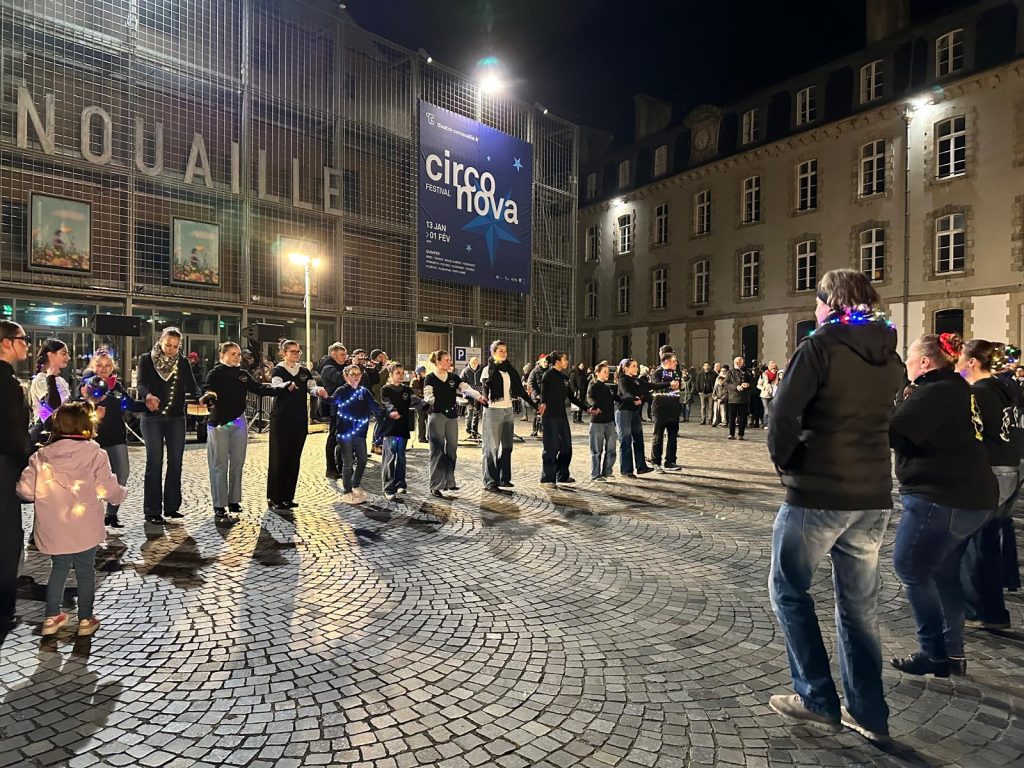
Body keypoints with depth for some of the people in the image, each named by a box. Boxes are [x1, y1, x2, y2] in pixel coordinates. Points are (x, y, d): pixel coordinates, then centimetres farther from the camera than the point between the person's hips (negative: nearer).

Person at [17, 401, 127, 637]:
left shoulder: (42, 456, -1)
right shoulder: (95, 454, -12)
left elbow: (25, 489, 0)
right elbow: (108, 489, -13)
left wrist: (46, 493, 19)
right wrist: (121, 493, 8)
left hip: (53, 530, 3)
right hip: (84, 530, -3)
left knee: (58, 569, 21)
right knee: (85, 571, 10)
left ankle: (51, 617, 30)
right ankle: (85, 619, 20)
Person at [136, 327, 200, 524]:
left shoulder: (183, 362, 8)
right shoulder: (146, 360, 0)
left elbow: (191, 385, -3)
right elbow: (141, 384, -13)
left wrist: (200, 398, -25)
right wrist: (148, 396, -36)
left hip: (176, 418, 3)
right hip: (152, 417, -3)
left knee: (176, 462, 5)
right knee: (154, 463, -3)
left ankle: (172, 506, 15)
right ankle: (152, 511, 3)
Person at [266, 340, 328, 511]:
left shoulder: (305, 371, 10)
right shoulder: (278, 370, -5)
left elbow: (312, 388, -3)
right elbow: (276, 386, -25)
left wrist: (319, 391, -27)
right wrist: (288, 385, -47)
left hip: (300, 420, 5)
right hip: (281, 420, -5)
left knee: (294, 458, 8)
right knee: (279, 458, -3)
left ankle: (288, 496, 17)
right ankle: (274, 498, 6)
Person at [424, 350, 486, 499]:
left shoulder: (453, 377, 8)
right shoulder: (430, 378, -3)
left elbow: (466, 388, -4)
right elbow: (428, 397, -12)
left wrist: (479, 396, -20)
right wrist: (431, 400, -33)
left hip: (452, 416, 5)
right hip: (437, 416, -5)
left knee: (452, 449, 8)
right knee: (438, 451, -4)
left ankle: (449, 481, 20)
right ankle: (435, 486, 1)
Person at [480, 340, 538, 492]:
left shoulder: (510, 370, 12)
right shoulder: (488, 370, -4)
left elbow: (520, 390, 14)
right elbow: (485, 386, -21)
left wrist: (534, 405, 10)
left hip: (508, 410, 6)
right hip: (494, 411, -6)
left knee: (507, 446, 9)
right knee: (492, 447, -2)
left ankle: (504, 479, 17)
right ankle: (490, 482, 3)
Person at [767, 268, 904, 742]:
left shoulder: (821, 346, -11)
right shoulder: (889, 356, 10)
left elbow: (784, 412, -18)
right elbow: (877, 418, 14)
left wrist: (783, 460, -1)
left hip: (818, 492, -7)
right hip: (873, 494, 7)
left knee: (789, 589, 11)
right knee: (859, 601, 16)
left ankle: (818, 699, 14)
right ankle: (868, 712, 25)